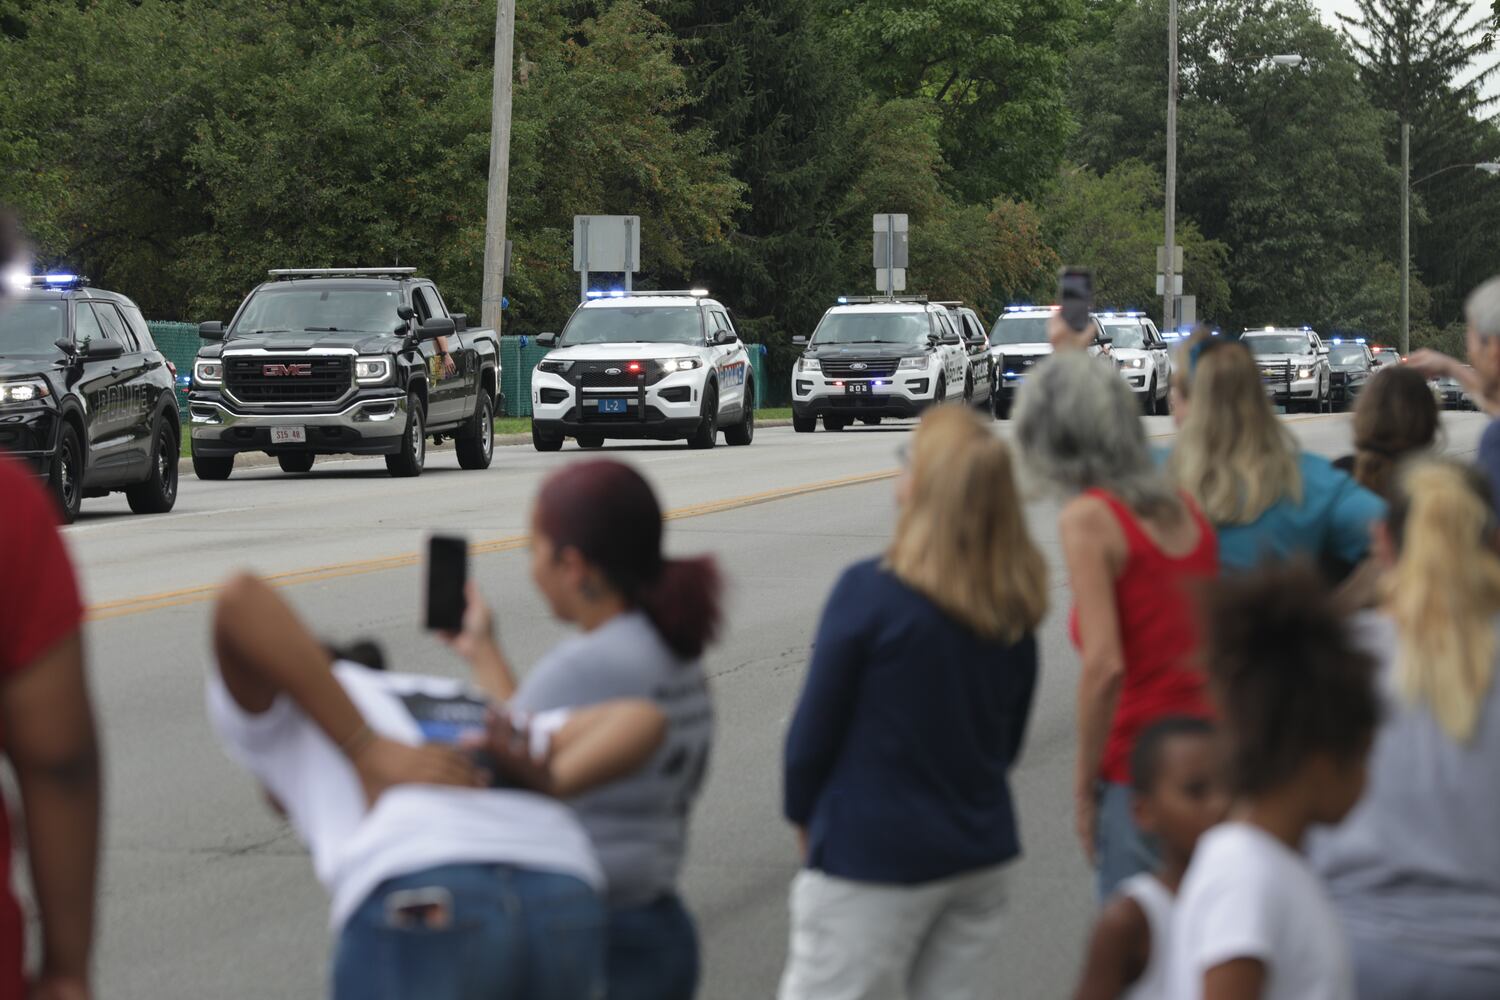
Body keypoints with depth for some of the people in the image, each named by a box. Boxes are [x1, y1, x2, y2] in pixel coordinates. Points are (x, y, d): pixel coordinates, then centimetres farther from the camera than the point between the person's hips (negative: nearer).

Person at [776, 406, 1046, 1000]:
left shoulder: (870, 593, -18)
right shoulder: (1014, 607, 1)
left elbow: (814, 732, -10)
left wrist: (804, 816, 7)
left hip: (871, 858, -6)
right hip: (980, 851, 6)